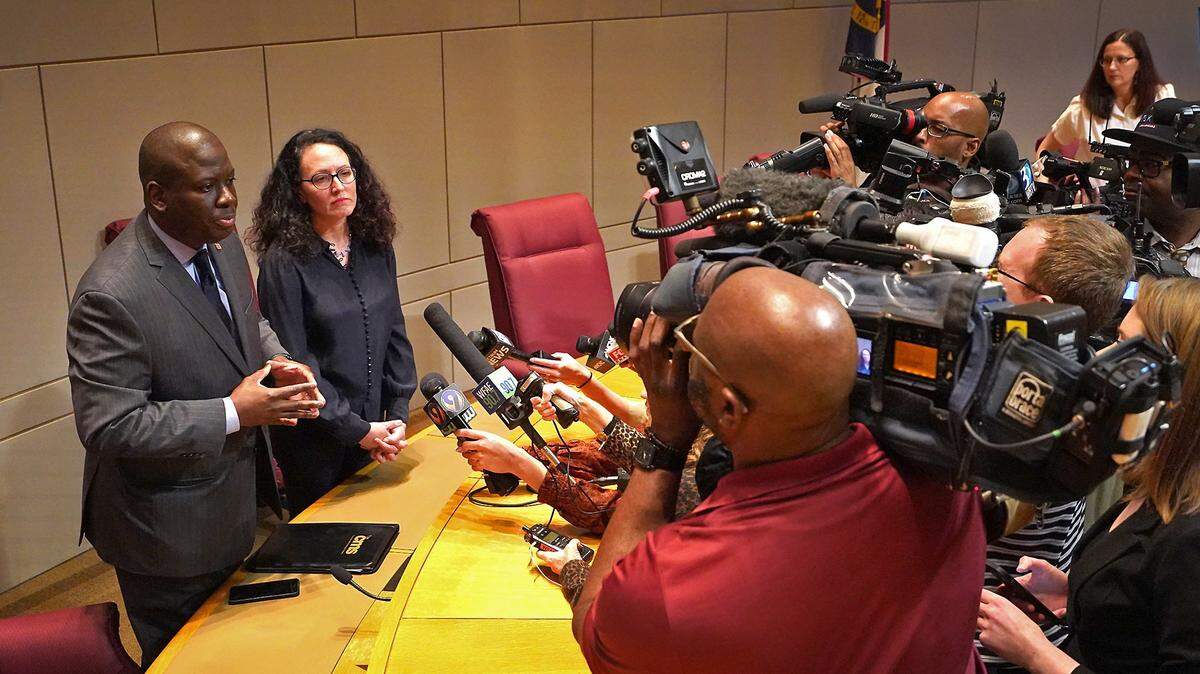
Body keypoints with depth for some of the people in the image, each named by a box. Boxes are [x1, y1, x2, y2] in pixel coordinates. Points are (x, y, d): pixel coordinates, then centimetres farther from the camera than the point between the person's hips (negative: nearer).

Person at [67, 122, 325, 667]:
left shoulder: (221, 242, -3)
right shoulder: (112, 294, -30)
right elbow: (108, 427, -28)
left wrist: (278, 362, -8)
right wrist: (233, 414, -29)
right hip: (169, 534, -7)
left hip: (230, 507, 8)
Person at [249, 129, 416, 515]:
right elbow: (293, 364, -17)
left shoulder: (376, 250, 3)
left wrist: (398, 415, -2)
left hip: (377, 433, 5)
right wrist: (357, 431, -15)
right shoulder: (284, 262, -16)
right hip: (317, 444, -5)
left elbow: (395, 336, 7)